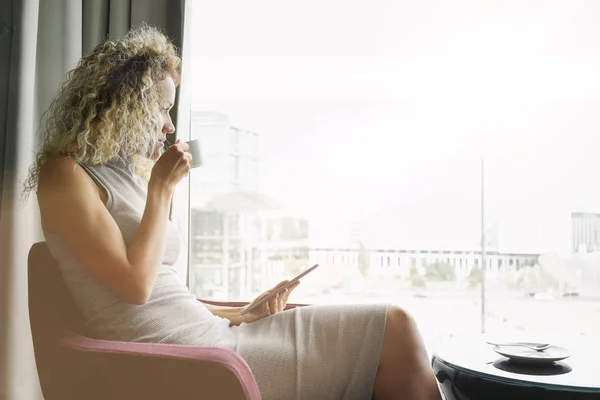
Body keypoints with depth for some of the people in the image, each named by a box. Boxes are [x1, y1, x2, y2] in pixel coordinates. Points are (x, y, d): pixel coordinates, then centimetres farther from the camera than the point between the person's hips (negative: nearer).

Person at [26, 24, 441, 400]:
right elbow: (135, 285, -15)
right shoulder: (64, 173, -5)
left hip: (210, 336, 8)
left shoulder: (131, 172, 19)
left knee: (393, 327, -1)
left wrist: (243, 313, 9)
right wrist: (162, 188, -7)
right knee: (394, 333, -12)